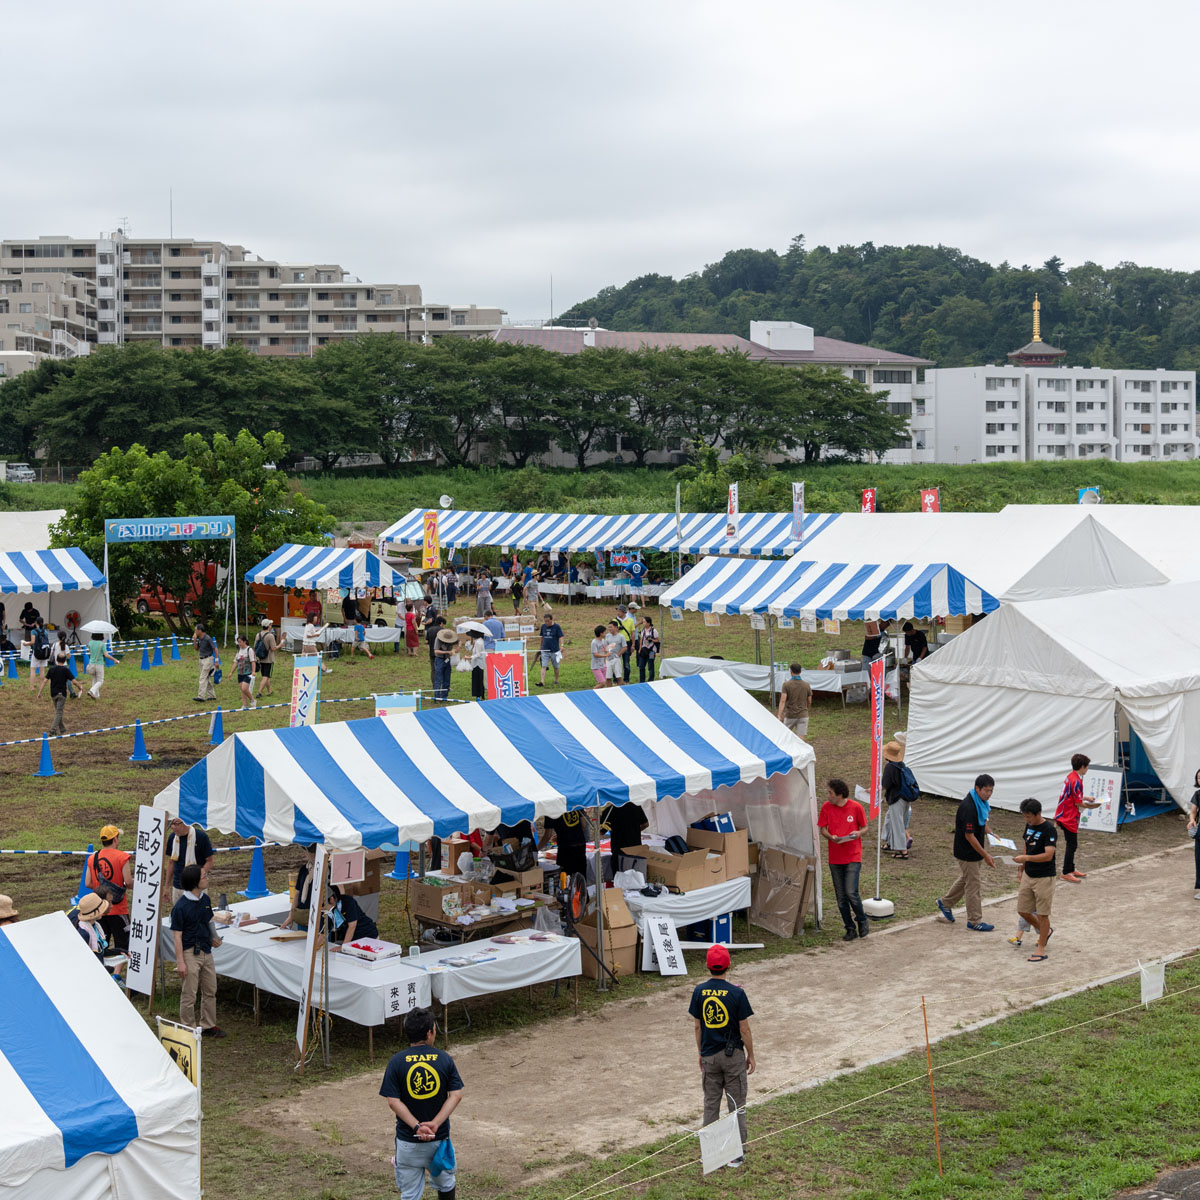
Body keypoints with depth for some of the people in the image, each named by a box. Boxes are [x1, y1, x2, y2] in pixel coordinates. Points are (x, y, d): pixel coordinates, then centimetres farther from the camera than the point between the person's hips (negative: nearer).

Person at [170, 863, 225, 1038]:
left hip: (206, 951, 8)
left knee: (210, 991, 15)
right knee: (189, 995, 2)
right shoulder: (181, 906, -17)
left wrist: (213, 937, 5)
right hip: (190, 953, -7)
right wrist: (180, 962, -17)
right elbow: (177, 935, -15)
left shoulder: (205, 899, 5)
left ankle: (208, 1026, 28)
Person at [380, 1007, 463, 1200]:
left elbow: (393, 1101, -14)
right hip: (440, 1138, 1)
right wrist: (435, 1123, -16)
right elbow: (456, 1095, -10)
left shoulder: (396, 1061, -9)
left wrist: (416, 1126, -16)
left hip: (408, 1140, -1)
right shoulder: (444, 1059, -5)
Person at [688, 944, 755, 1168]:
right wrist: (751, 1055, 2)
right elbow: (744, 1029, -10)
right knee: (736, 1104, 7)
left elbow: (697, 1026, 3)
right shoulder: (736, 993, -15)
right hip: (733, 1055, -3)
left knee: (711, 1103, 14)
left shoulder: (699, 991, -6)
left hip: (709, 1055, 3)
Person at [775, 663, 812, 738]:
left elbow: (782, 701, -18)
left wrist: (779, 715, -24)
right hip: (803, 715, 1)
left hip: (790, 715, -1)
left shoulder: (786, 684, -8)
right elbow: (809, 702, 9)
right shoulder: (806, 685, 0)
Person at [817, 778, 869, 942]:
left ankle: (862, 921, 13)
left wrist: (858, 833, -18)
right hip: (835, 858, 3)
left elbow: (864, 827, 5)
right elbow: (822, 829, 5)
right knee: (841, 897, 6)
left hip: (853, 856, -3)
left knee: (851, 892, -13)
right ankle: (850, 929, 19)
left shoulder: (856, 807, -6)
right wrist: (831, 837, -16)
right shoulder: (826, 807, -1)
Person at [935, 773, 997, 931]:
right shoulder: (968, 807, -29)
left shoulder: (980, 802, 1)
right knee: (973, 884, 0)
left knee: (965, 879, 23)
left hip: (974, 849, 9)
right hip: (967, 852, -9)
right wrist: (985, 855, -24)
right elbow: (969, 835, -27)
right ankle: (974, 921, 10)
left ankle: (945, 903, 40)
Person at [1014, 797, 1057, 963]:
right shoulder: (1029, 826, 6)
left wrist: (1025, 858, -31)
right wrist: (1021, 869, 17)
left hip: (1044, 878, -8)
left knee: (1042, 914, 1)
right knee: (1023, 910, 11)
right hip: (1028, 875, 8)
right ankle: (1045, 931, 34)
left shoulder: (1049, 829, -18)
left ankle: (1041, 949, 10)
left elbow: (1048, 855, -26)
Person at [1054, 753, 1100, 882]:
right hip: (1069, 818, -10)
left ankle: (1070, 869, 26)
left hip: (1063, 816, 10)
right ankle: (1066, 873, 2)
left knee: (1072, 844, 17)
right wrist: (1091, 806, -4)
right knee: (1072, 845, -3)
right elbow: (1078, 803, -18)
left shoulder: (1070, 777, 10)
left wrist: (1086, 799, 21)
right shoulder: (1076, 781, -20)